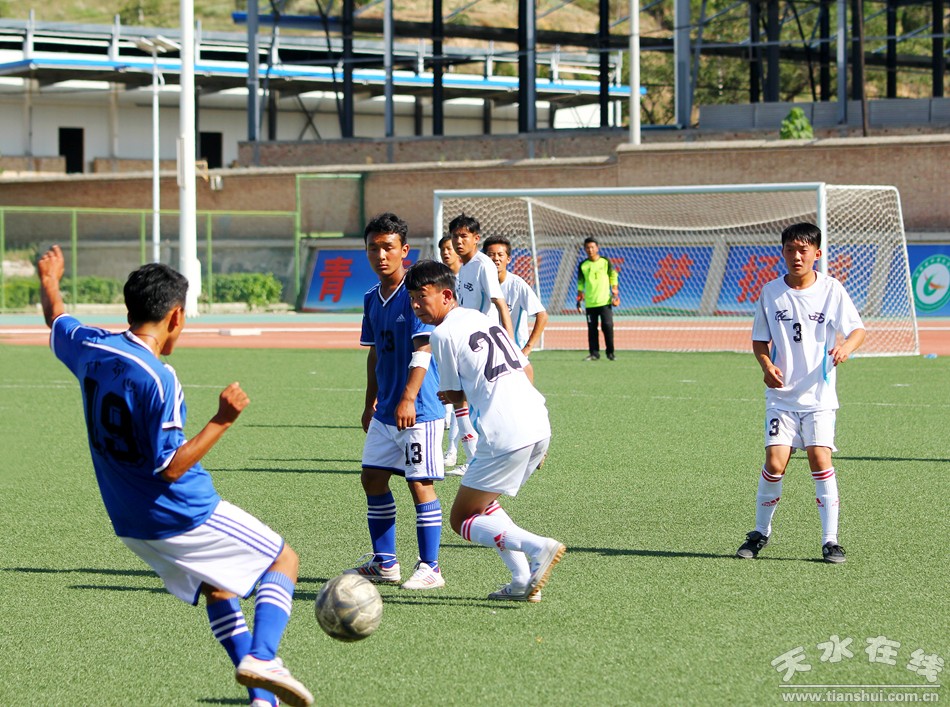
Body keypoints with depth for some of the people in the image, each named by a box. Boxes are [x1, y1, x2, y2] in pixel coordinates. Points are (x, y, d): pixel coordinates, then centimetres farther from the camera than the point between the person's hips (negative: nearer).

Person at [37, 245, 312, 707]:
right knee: (283, 560, 5)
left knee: (218, 590, 23)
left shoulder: (90, 348, -2)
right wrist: (222, 421, -23)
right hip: (185, 516, -8)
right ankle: (262, 657, -17)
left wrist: (49, 279, 42)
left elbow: (56, 321, 23)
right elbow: (170, 467, -25)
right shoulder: (156, 378, -25)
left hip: (131, 525, 8)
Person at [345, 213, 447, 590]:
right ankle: (384, 563, 19)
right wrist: (370, 403, 21)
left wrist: (408, 398, -26)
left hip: (419, 408, -8)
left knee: (420, 483, -6)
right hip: (385, 410, 8)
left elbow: (422, 350, -19)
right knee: (373, 478, 9)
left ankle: (429, 568, 1)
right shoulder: (372, 298, 11)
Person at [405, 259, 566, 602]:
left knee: (461, 520, 3)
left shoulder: (443, 334, -5)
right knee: (483, 503, 26)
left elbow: (452, 394, 2)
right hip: (539, 426, 9)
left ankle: (539, 547, -17)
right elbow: (525, 369, 23)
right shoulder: (482, 319, 20)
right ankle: (524, 581, 13)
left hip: (505, 438, -9)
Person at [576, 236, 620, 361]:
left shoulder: (605, 262, 2)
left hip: (604, 301, -2)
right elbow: (580, 284, 13)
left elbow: (613, 278, 7)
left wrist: (615, 295, 0)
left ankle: (610, 353, 3)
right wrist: (579, 300, 9)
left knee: (607, 326, -6)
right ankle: (594, 353, 8)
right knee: (592, 328, 2)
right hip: (590, 303, 2)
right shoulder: (583, 265, 6)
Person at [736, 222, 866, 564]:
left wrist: (847, 346, -26)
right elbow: (760, 340, 10)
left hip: (819, 395, -1)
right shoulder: (770, 292, 3)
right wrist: (767, 365, -11)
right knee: (775, 462, -8)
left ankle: (830, 540, -3)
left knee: (820, 459, -11)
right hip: (782, 394, 1)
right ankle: (761, 532, 13)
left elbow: (857, 328, -3)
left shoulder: (831, 289, -2)